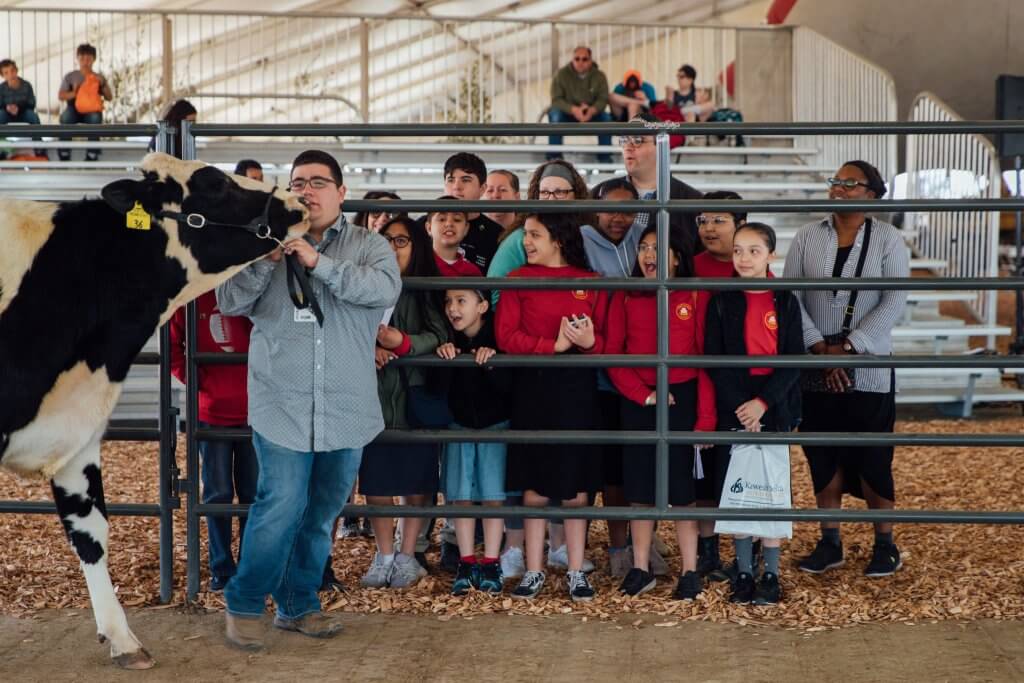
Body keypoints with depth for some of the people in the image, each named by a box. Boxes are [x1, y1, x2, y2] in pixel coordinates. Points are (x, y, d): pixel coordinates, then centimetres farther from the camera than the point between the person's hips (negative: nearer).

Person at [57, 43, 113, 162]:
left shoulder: (99, 78, 14)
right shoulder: (70, 76, 12)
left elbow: (109, 98, 6)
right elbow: (60, 96, 4)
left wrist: (104, 84, -11)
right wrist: (73, 94, -15)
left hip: (92, 111, 0)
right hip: (74, 109, 0)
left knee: (95, 118, -37)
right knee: (66, 117, -36)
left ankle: (92, 156, -35)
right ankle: (64, 156, -31)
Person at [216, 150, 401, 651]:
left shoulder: (368, 247, 6)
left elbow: (385, 289, -15)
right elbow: (230, 302, -1)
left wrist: (319, 262, -21)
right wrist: (266, 260, -17)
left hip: (345, 409, 2)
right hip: (282, 406, -2)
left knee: (322, 512, 11)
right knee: (282, 506, -10)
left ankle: (298, 605, 27)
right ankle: (244, 604, 7)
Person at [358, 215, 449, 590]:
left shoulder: (427, 290, 1)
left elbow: (439, 334, -9)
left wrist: (404, 342, -25)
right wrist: (369, 346, -15)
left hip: (415, 393, -1)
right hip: (374, 394, 2)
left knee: (416, 481, 2)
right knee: (376, 479, 4)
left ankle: (408, 556, 15)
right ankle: (384, 556, 17)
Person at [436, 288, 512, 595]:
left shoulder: (496, 340, -13)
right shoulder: (449, 343, -5)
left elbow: (507, 385, -19)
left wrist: (491, 362, -35)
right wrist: (442, 356, -24)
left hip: (495, 426, -3)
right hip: (460, 426, 3)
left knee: (492, 495, -2)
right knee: (461, 496, 2)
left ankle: (491, 564, 6)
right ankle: (466, 564, 10)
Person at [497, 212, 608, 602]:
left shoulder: (591, 283, 5)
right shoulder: (517, 280, 5)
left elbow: (607, 340, 5)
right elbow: (506, 337, -5)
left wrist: (590, 342, -17)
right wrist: (555, 345, -15)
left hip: (577, 390, 0)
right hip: (532, 388, 0)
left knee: (576, 487, 4)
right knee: (534, 487, 4)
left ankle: (576, 571, 14)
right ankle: (534, 571, 14)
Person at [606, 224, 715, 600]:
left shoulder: (695, 296, -2)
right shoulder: (625, 298, 5)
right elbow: (612, 355, 2)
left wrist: (706, 416, -11)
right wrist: (644, 395, -10)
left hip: (682, 399, -2)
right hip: (636, 403, 3)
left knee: (681, 486, -1)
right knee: (639, 486, 6)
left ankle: (690, 572, 8)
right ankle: (641, 569, 16)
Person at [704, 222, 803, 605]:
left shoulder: (785, 303, 1)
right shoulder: (722, 303, 2)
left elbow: (794, 361, -3)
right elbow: (714, 360, -3)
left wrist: (763, 402, -14)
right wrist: (740, 406, -13)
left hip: (775, 410, -1)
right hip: (734, 411, 1)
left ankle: (771, 575, 11)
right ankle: (744, 572, 14)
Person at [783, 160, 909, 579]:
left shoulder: (887, 239, 0)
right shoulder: (808, 237, 6)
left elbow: (894, 303, -8)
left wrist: (847, 348, -15)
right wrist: (820, 348, -12)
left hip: (868, 368, -2)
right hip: (816, 369, 2)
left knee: (873, 459, -1)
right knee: (823, 458, 7)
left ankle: (885, 544, 13)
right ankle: (829, 542, 18)